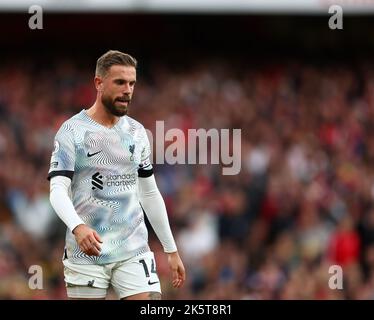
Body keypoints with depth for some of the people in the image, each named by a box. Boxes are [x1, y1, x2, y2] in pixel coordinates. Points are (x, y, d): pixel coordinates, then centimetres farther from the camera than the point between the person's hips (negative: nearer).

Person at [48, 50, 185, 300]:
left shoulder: (136, 132, 12)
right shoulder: (72, 131, -4)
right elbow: (58, 191, -13)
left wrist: (172, 250, 17)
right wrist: (78, 227, -32)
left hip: (134, 251, 4)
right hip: (87, 251, -3)